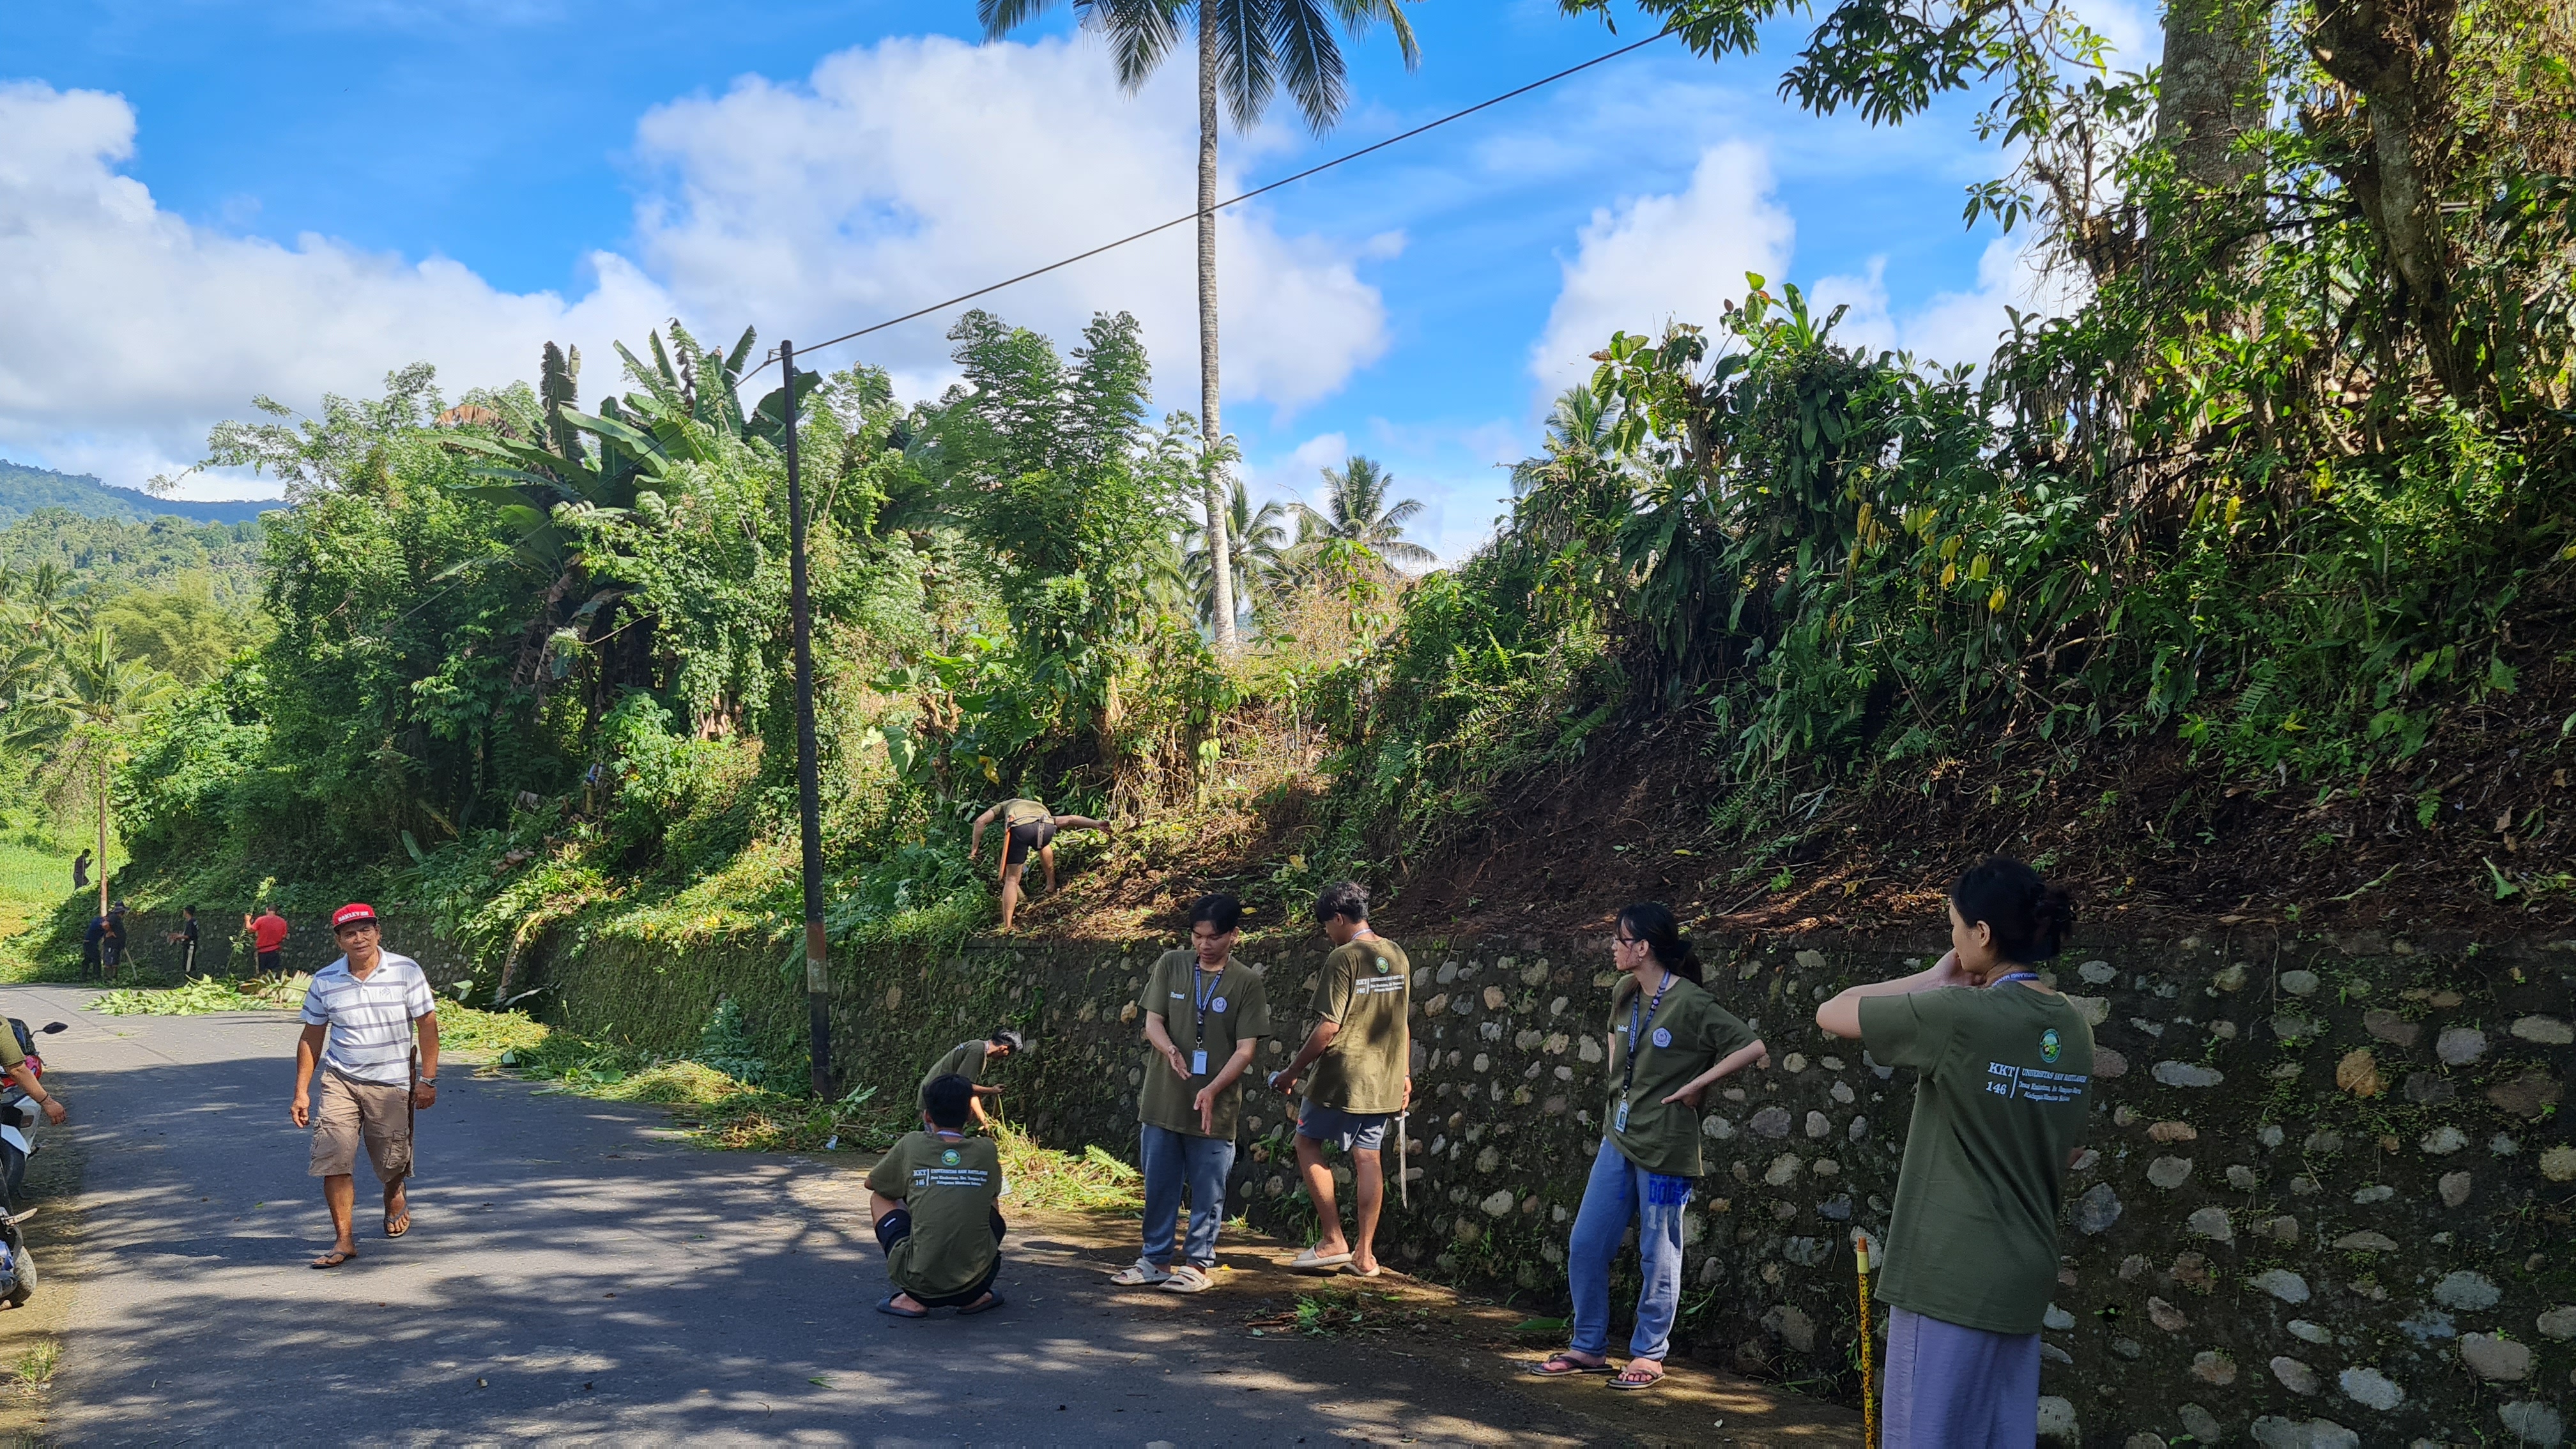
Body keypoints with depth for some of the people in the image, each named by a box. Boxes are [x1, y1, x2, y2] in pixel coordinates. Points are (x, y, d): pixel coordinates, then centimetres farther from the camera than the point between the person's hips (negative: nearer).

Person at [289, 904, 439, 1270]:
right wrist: (301, 1091, 4)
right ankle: (344, 1240, 0)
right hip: (340, 1081, 1)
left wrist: (428, 1080, -5)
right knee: (334, 1160, -11)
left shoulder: (406, 971, -6)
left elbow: (427, 1026, -2)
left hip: (393, 1083, -1)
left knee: (391, 1161, 9)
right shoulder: (324, 981, 0)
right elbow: (311, 1037, 8)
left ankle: (394, 1201, 43)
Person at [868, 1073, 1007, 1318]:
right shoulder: (987, 1150, 4)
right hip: (973, 1282, 2)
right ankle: (977, 1296, 16)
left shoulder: (912, 1145, 0)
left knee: (880, 1198, 21)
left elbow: (871, 1183, 20)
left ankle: (912, 1299, 12)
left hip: (920, 1283, -2)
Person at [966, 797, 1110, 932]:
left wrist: (974, 850, 25)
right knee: (1044, 845, 40)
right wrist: (1097, 825, 18)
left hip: (1019, 827, -2)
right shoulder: (1041, 808, 45)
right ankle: (1051, 887, 44)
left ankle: (1007, 928, 3)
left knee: (1012, 879, 9)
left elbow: (980, 821, 25)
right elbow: (1070, 820, 29)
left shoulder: (1005, 805, 42)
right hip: (1047, 826, 3)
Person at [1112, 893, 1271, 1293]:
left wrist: (1212, 1090, -21)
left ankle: (1198, 1264, 19)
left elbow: (1245, 1049, -7)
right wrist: (1171, 1050, -21)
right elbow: (1153, 1022, 1)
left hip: (1215, 1107, -2)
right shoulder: (1171, 965, 2)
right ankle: (1155, 1260, 24)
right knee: (1159, 1187, 11)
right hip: (1163, 1100, 2)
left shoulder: (1246, 983, -4)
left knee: (1208, 1192, 6)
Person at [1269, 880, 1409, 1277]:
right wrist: (1405, 1074, 21)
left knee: (1307, 1142, 9)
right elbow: (1402, 1023, 13)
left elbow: (1329, 1028, -18)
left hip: (1344, 1076, -7)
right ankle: (1364, 1253, 11)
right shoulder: (1397, 956, 7)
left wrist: (1293, 1070, -9)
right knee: (1367, 1157, 10)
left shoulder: (1344, 958, -15)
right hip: (1384, 1079, 7)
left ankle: (1333, 1241, 6)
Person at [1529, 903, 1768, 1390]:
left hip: (1664, 1148, -8)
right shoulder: (1624, 993, 6)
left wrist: (1696, 1085, -17)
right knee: (1585, 1245, 9)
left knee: (1658, 1257, 6)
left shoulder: (1691, 1003, -17)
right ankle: (1588, 1348, 24)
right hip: (1618, 1139, 8)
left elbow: (1753, 1048, -21)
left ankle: (1649, 1357, 21)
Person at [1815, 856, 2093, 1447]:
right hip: (2026, 1273, 7)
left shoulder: (1959, 1016, -19)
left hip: (1951, 1275, -7)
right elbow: (2069, 1151, 15)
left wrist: (1935, 980, -1)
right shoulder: (2073, 1029, 5)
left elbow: (1830, 1014, -9)